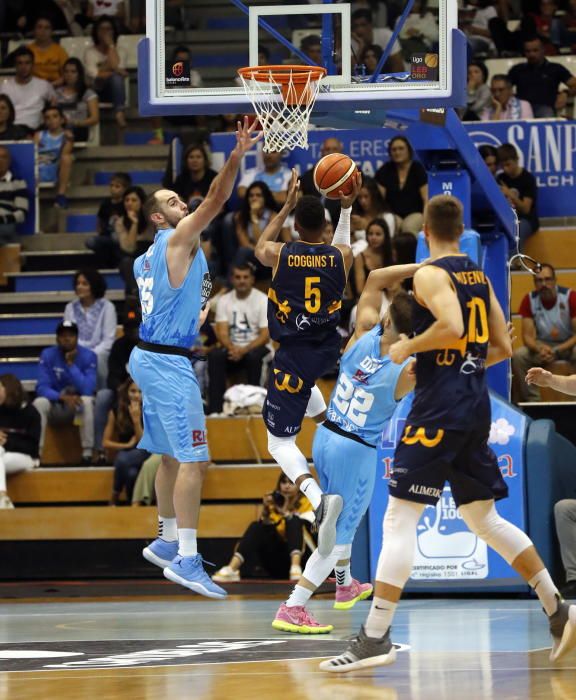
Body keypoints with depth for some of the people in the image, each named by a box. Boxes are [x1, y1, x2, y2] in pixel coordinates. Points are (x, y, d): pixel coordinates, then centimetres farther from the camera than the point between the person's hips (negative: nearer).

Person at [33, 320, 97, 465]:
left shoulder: (88, 356, -12)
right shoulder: (47, 355, -8)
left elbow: (87, 390, -22)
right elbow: (42, 388, -16)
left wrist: (71, 364, -25)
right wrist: (63, 397, -34)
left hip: (80, 407, -1)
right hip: (55, 407, 1)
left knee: (87, 400, -34)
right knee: (39, 402, -30)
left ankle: (87, 453, -32)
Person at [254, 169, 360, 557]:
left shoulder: (280, 254, -11)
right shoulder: (341, 256, -5)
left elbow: (260, 246, 17)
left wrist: (287, 205, 21)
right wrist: (347, 207, 27)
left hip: (293, 357, -4)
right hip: (330, 350, 4)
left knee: (280, 442, -1)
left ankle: (319, 498, -26)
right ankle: (321, 411, 41)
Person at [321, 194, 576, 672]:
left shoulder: (430, 275, -9)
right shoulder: (480, 277, 14)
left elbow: (452, 327, -26)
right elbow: (503, 349, 15)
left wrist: (408, 347, -12)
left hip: (439, 406, -8)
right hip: (476, 403, 8)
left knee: (400, 518, -9)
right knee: (484, 519, 19)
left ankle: (376, 637, -15)